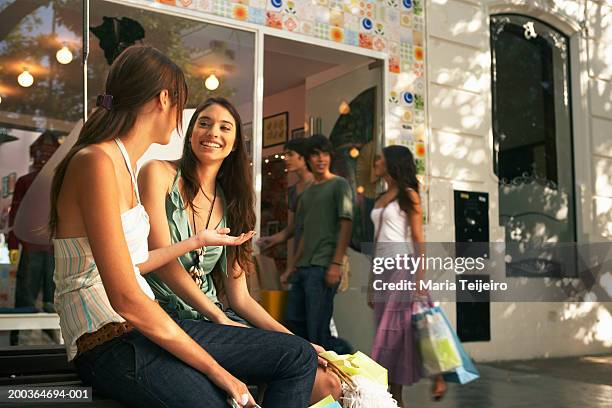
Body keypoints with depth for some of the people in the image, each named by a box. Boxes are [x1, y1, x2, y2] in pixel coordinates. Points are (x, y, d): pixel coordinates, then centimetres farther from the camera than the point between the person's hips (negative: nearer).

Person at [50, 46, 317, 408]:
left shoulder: (123, 161, 13)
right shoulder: (97, 162, -16)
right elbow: (125, 299, -21)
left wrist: (199, 240, 30)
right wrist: (217, 372, -17)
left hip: (139, 326, 9)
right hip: (110, 343, -9)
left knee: (299, 357, 3)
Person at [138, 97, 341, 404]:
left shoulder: (229, 205, 15)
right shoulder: (158, 173, -2)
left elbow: (239, 297, 10)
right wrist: (221, 319, -15)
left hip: (215, 316, 6)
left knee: (327, 384, -11)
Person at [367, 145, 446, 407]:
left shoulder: (408, 195, -1)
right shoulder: (380, 199, 19)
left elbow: (418, 238, -8)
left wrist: (420, 278, -17)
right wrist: (371, 283, 14)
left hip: (403, 268, -7)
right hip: (382, 269, 7)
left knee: (399, 328, -11)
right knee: (387, 331, 3)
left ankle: (437, 376, 3)